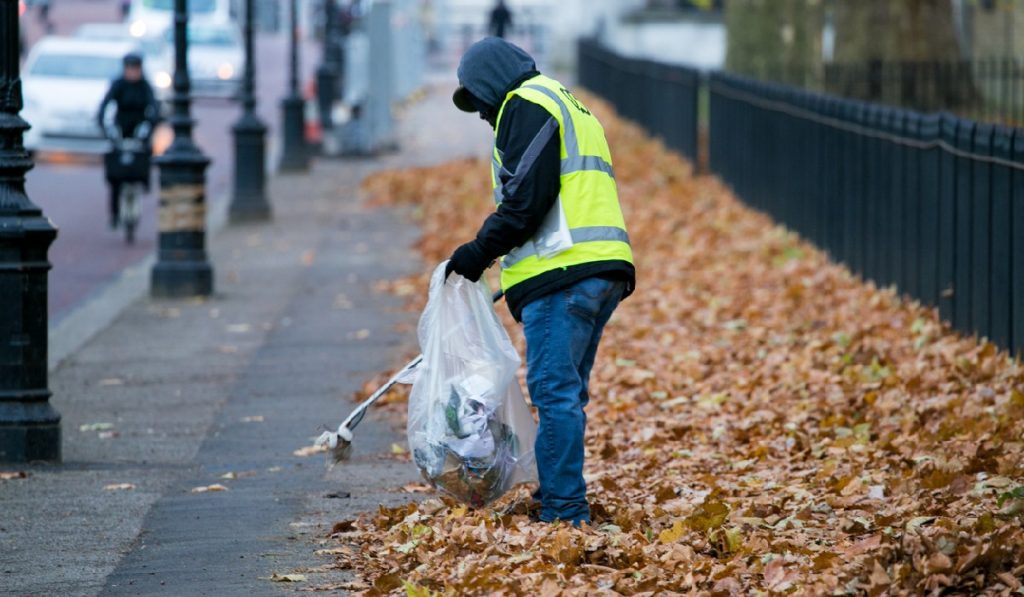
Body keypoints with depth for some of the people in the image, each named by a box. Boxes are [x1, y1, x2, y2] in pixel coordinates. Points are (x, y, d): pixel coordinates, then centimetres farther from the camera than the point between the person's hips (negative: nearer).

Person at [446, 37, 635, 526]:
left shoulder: (526, 105, -2)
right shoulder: (569, 106, 29)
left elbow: (527, 195, -14)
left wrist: (482, 249, -6)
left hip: (564, 271, -10)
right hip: (604, 269, 10)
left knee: (555, 393, -10)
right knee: (566, 395, 15)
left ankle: (563, 513, -13)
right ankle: (558, 500, 19)